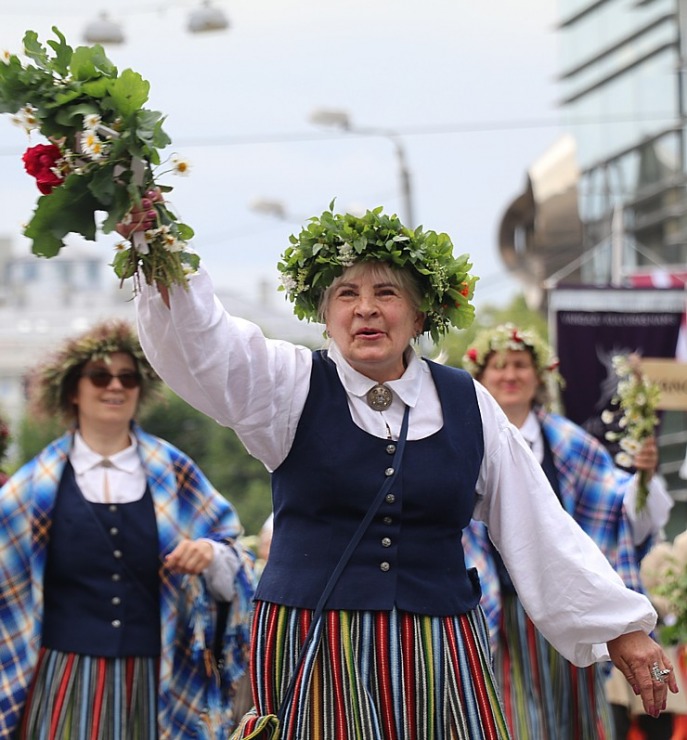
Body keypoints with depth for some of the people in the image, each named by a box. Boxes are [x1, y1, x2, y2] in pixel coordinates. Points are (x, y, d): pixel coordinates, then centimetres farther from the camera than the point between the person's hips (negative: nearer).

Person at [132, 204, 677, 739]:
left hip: (439, 654, 2)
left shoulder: (467, 404, 7)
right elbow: (206, 347, -17)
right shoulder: (295, 386, 2)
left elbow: (541, 529, 11)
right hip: (316, 651, -2)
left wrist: (623, 628, 10)